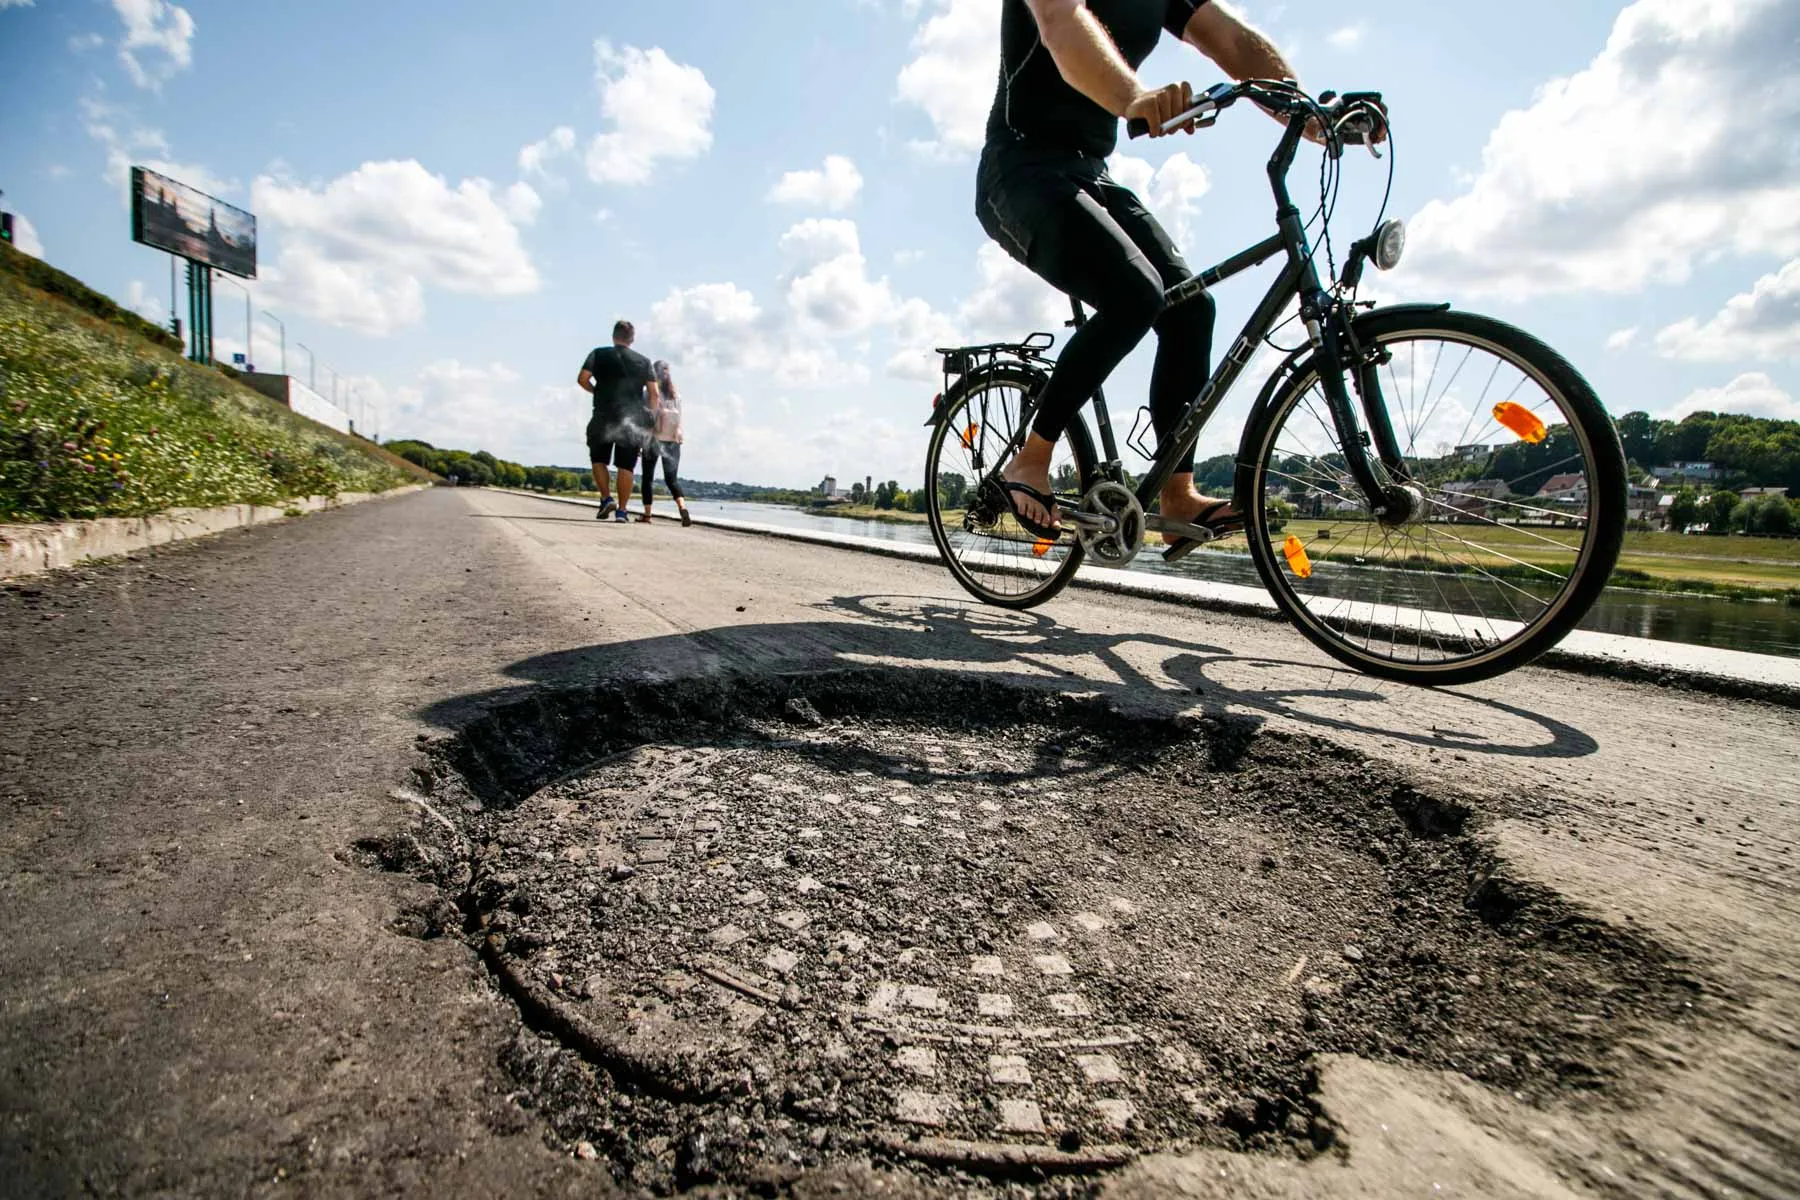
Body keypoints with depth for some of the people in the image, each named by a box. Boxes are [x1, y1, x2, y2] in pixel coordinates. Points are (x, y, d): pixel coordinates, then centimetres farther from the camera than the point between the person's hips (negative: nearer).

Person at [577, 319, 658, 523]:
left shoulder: (600, 354, 5)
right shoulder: (643, 361, 9)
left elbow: (582, 379, -4)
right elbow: (653, 393, 3)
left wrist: (597, 392, 14)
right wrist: (647, 417, 12)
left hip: (604, 417, -1)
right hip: (633, 421, 1)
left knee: (598, 459, 14)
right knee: (626, 466, 2)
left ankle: (607, 498, -2)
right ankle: (621, 510, -2)